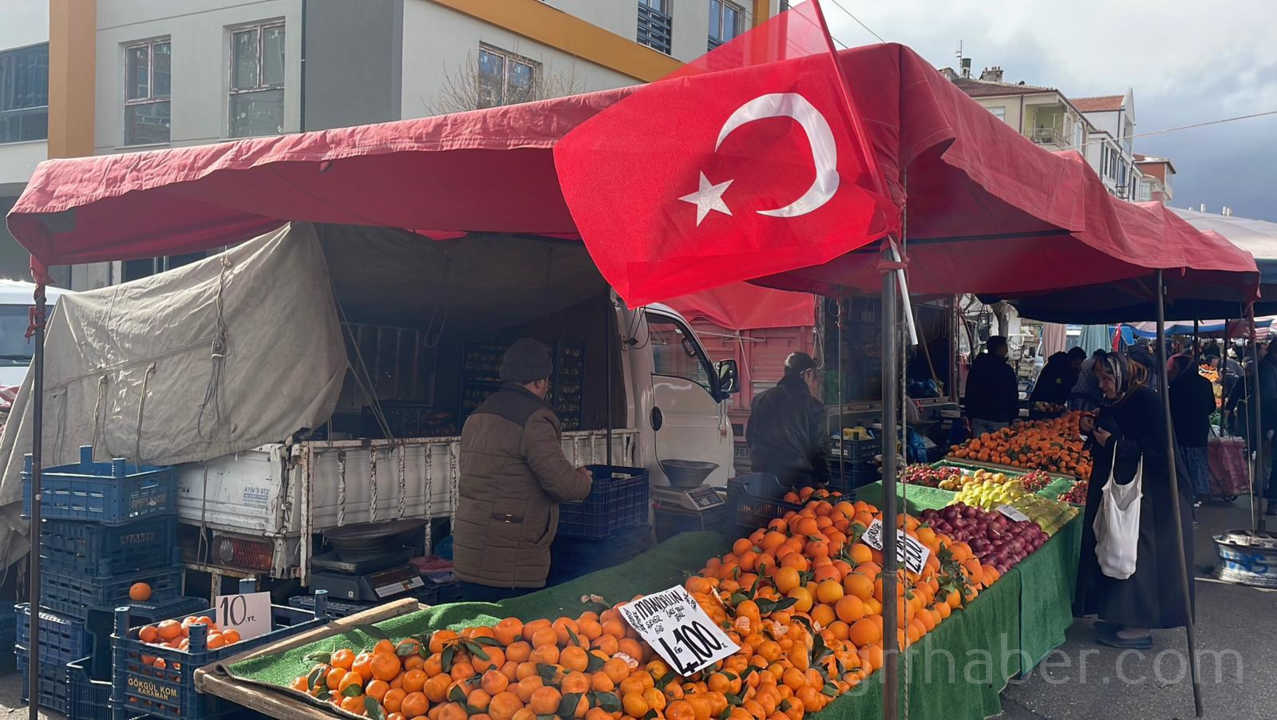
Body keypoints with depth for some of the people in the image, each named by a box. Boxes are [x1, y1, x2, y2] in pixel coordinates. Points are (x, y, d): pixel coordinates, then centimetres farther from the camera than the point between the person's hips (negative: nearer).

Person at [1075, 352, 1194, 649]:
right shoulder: (1111, 405, 12)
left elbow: (1157, 451, -19)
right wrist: (1092, 430, 3)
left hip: (1143, 494, -9)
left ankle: (1138, 627, 4)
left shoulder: (1146, 401, -14)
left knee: (1135, 554, -4)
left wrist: (1115, 443, -20)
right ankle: (1122, 617, 19)